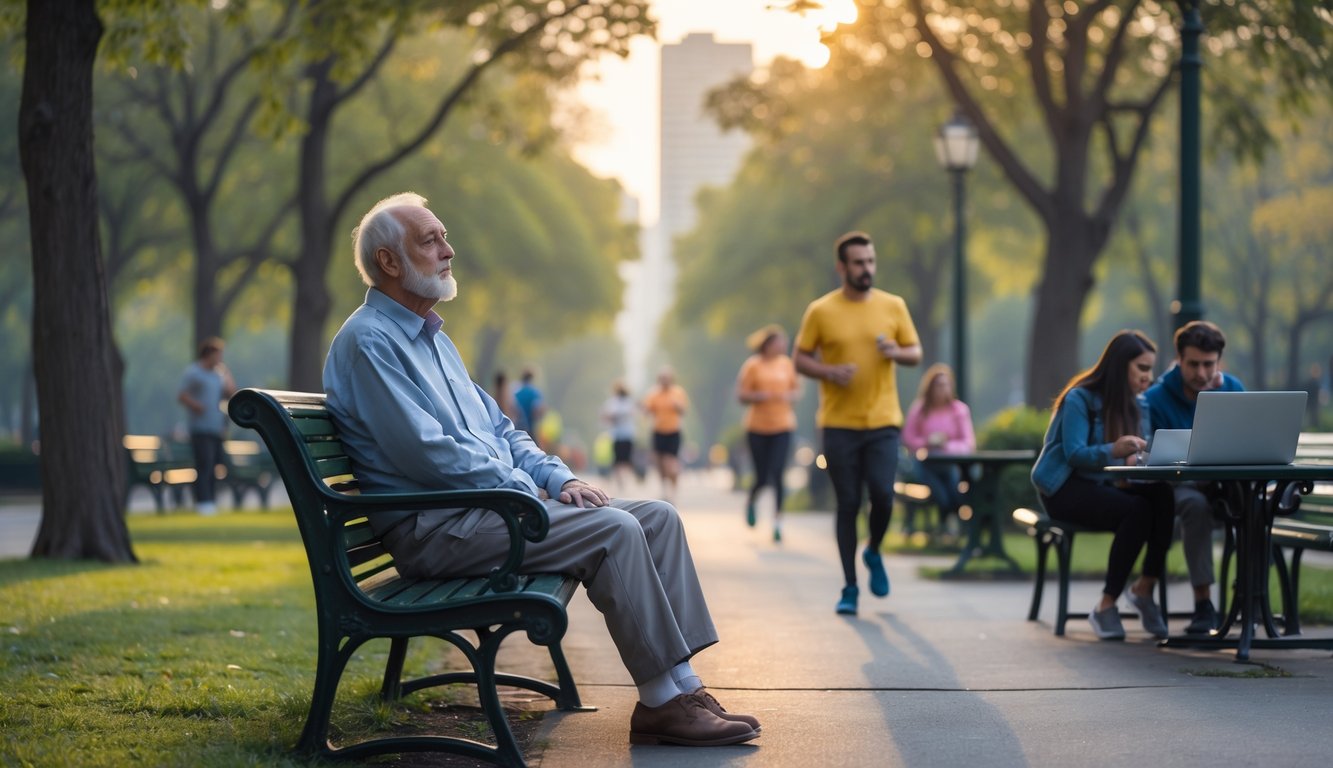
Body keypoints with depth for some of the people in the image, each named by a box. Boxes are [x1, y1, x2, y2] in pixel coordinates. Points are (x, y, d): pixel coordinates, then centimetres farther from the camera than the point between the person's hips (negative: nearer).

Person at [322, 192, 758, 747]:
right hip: (434, 529, -10)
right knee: (613, 530, -25)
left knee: (659, 518, -3)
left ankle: (683, 685, -8)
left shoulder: (433, 337, 22)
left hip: (486, 505, 10)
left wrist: (559, 478, 6)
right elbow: (428, 451, -19)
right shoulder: (368, 341, -10)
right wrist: (528, 493, -13)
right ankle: (663, 703, -18)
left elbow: (498, 428, 25)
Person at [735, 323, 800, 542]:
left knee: (777, 475, -10)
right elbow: (741, 395, -6)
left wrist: (789, 397, -7)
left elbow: (796, 389, 16)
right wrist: (765, 396, -20)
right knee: (762, 477, 3)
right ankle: (751, 501, 37)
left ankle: (777, 522, -7)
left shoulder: (786, 363, 4)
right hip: (758, 427, -2)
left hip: (782, 427, 2)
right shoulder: (752, 365, -6)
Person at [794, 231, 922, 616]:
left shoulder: (894, 306, 4)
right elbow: (801, 359, 4)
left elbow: (916, 353, 11)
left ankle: (874, 552, 21)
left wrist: (896, 353, -12)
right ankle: (849, 587, 11)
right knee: (847, 504, 1)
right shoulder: (820, 311, -1)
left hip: (882, 422, 1)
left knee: (883, 496, -11)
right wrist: (830, 372, -15)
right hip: (839, 424, -1)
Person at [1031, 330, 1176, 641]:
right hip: (1067, 488, -6)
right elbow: (1074, 454, -21)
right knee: (1138, 510, -33)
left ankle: (1145, 587, -15)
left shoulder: (1137, 406, 11)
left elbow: (1138, 455, 4)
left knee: (1163, 495, -26)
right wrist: (1113, 451, -39)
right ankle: (1106, 606, -23)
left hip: (1106, 485, 6)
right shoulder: (1080, 399, -10)